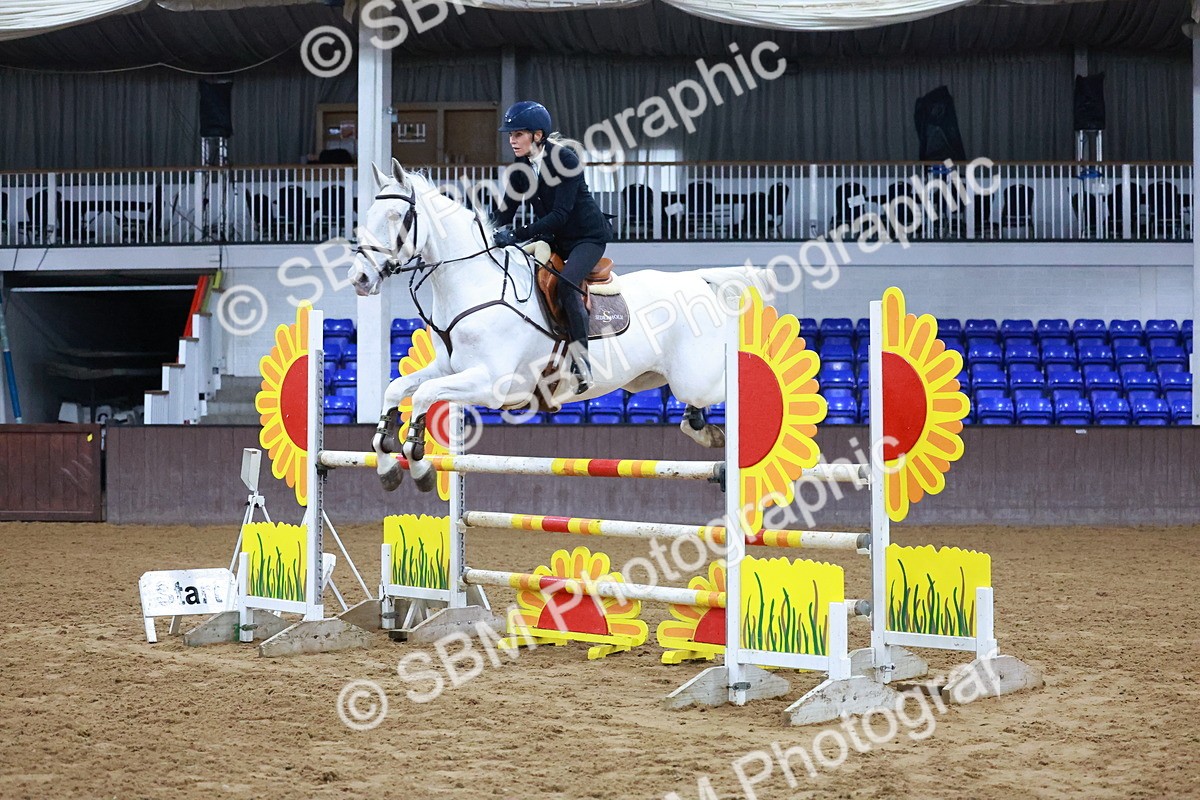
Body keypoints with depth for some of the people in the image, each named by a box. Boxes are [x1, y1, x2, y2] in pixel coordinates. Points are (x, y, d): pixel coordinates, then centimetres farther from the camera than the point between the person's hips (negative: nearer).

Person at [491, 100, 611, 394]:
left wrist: (517, 235, -36)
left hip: (588, 236, -8)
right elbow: (505, 210, 1)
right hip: (552, 239, 8)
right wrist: (494, 232, -21)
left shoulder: (565, 160, -22)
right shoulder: (520, 168, -1)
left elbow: (560, 214, -28)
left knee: (566, 282, -30)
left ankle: (581, 362, -27)